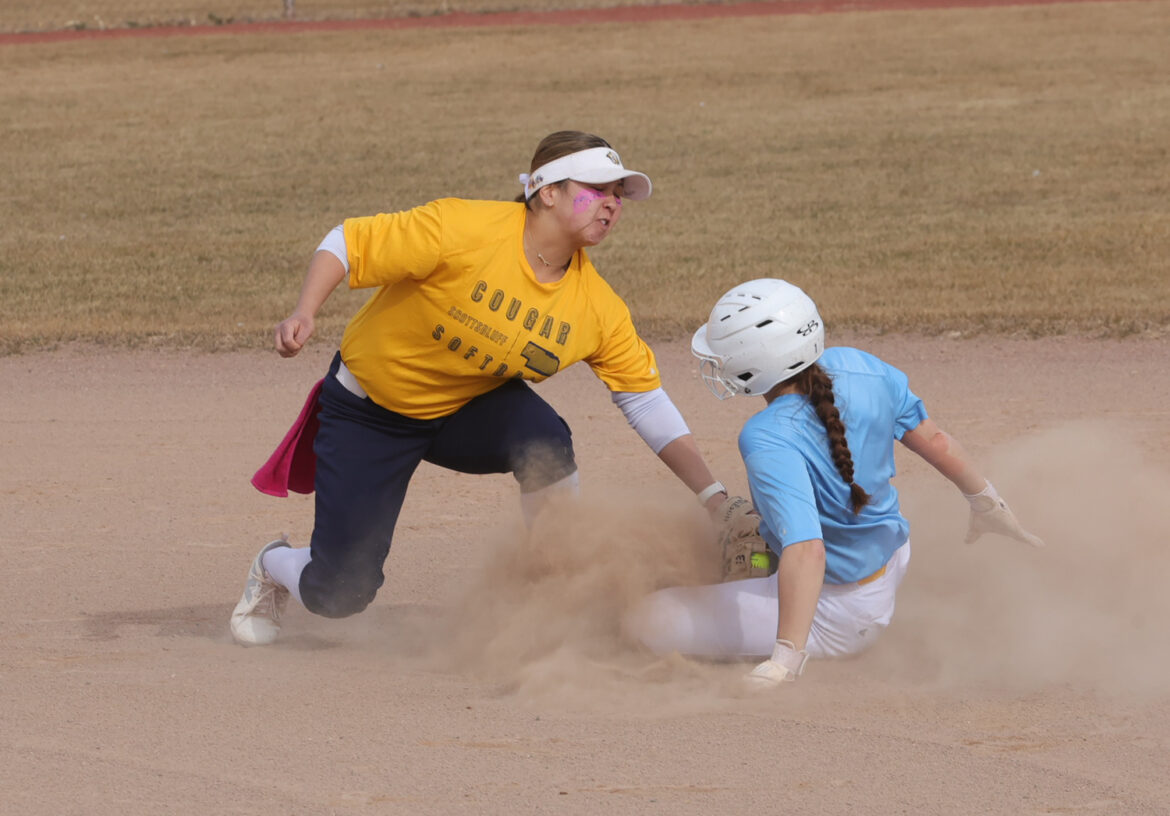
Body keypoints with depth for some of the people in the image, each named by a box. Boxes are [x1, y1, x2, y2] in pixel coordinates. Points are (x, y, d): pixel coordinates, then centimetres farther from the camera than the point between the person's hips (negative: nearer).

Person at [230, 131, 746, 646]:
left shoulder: (597, 308, -13)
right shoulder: (464, 230, -28)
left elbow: (645, 400, -6)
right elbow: (346, 245, -21)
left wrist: (710, 494, -13)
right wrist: (303, 315, -37)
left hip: (469, 411, 3)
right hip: (369, 409, -3)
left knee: (544, 441, -32)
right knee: (339, 596, -7)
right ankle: (276, 566, 32)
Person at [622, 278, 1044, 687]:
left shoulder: (769, 440, -34)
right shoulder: (862, 369, -14)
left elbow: (805, 551, -42)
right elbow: (933, 440, -1)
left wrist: (787, 658, -45)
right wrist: (986, 504, 17)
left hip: (833, 617, -9)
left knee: (647, 620, -12)